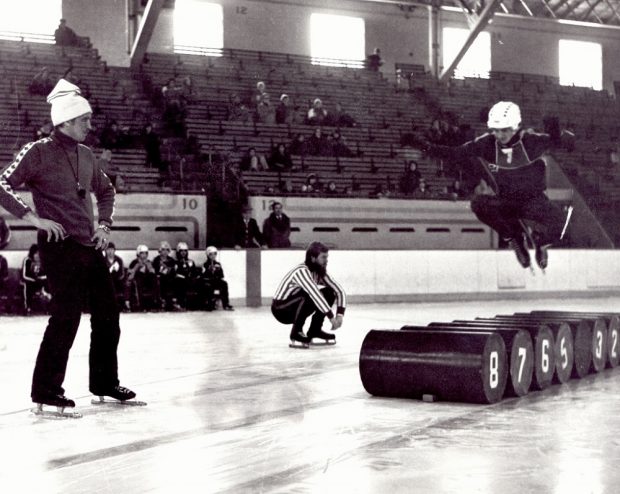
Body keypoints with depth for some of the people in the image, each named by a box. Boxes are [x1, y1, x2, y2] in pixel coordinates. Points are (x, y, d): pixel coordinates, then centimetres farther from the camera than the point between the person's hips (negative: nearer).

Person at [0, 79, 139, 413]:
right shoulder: (39, 152, -8)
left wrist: (104, 224, 16)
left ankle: (105, 382, 24)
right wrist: (33, 217, -19)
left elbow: (105, 190, 29)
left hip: (90, 247, 7)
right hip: (59, 247, -7)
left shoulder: (86, 155, 12)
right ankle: (45, 389, 5)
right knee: (66, 317, -8)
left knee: (107, 313, 10)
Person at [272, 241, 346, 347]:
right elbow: (314, 294, -37)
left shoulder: (320, 272, -2)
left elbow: (339, 290, -2)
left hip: (295, 308, 8)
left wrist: (340, 314, -18)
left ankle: (315, 330, 5)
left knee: (329, 293, -3)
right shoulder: (302, 271, -26)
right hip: (280, 308, -8)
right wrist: (331, 317, -38)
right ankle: (296, 332, -19)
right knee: (308, 296, -35)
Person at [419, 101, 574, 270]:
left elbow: (567, 140, -21)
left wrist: (557, 135, -45)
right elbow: (457, 152, -11)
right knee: (478, 203, -28)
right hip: (505, 202, 2)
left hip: (533, 200, -2)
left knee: (556, 219, -31)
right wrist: (432, 149, -27)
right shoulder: (487, 143, -12)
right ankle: (515, 239, -5)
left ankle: (541, 243, 10)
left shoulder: (531, 140, -18)